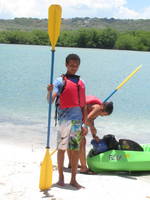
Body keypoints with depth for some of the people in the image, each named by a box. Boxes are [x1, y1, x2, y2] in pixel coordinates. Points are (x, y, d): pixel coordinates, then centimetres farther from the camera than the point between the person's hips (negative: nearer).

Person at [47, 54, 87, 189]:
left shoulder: (81, 83, 15)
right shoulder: (61, 81, -1)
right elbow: (50, 100, -12)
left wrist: (84, 124, 14)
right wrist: (49, 92, -34)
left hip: (77, 120, 5)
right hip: (64, 119, -4)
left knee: (76, 150, 5)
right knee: (62, 148, 3)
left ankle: (73, 179, 13)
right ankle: (61, 177, 16)